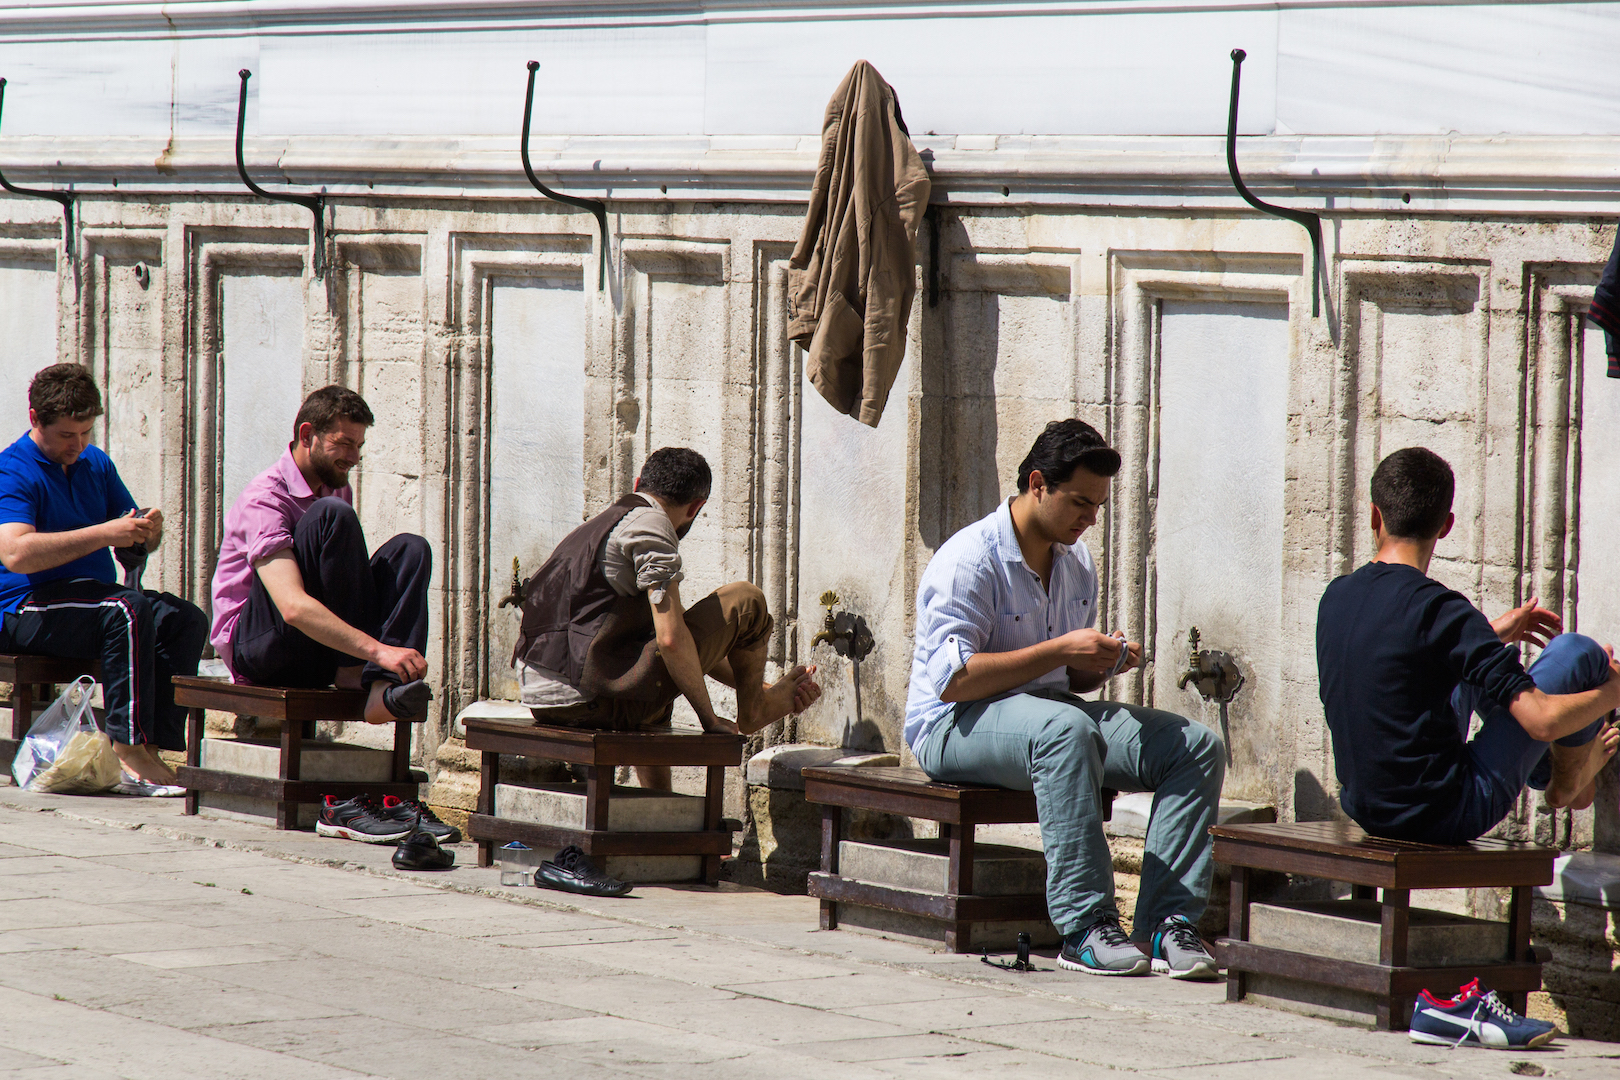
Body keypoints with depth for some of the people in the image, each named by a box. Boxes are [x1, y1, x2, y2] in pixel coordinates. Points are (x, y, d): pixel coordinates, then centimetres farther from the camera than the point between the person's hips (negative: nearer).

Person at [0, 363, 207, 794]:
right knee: (129, 610, -34)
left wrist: (147, 528, -3)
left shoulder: (96, 464, 18)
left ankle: (153, 749, -27)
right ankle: (129, 750, -35)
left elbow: (139, 544, 23)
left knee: (185, 618, -19)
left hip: (95, 598, 7)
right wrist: (103, 534, -26)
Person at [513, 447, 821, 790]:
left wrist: (760, 688, 28)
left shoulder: (600, 527, 25)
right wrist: (709, 719, -3)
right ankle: (752, 710, 23)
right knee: (744, 601, -1)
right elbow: (672, 639, -16)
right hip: (594, 696, -9)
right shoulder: (649, 524, -5)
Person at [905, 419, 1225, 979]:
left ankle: (1166, 923, -19)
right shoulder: (969, 560, -13)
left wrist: (1103, 663, -2)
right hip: (955, 727, -8)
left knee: (1197, 746, -11)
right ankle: (1085, 928, -40)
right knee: (1064, 729, -41)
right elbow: (953, 680, -23)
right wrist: (1059, 650, -23)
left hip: (1049, 708, 8)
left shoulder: (1076, 564, 12)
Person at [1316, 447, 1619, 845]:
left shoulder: (1336, 596, 2)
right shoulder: (1439, 608, -20)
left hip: (1365, 811, 7)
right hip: (1446, 818, -7)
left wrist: (1492, 636, 29)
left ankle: (1548, 773, 48)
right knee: (1577, 651, 2)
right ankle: (1569, 780, 27)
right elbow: (1542, 721, -20)